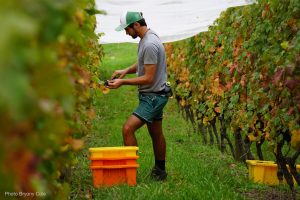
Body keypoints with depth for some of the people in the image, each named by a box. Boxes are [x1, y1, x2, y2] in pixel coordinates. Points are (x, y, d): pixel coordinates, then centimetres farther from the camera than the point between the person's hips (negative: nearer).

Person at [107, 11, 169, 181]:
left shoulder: (150, 45, -24)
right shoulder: (147, 37, 8)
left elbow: (148, 78, -25)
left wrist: (123, 82, -19)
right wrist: (126, 70, 4)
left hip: (153, 96, -11)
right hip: (152, 95, 11)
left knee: (128, 128, -17)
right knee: (156, 133, 18)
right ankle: (160, 171, 30)